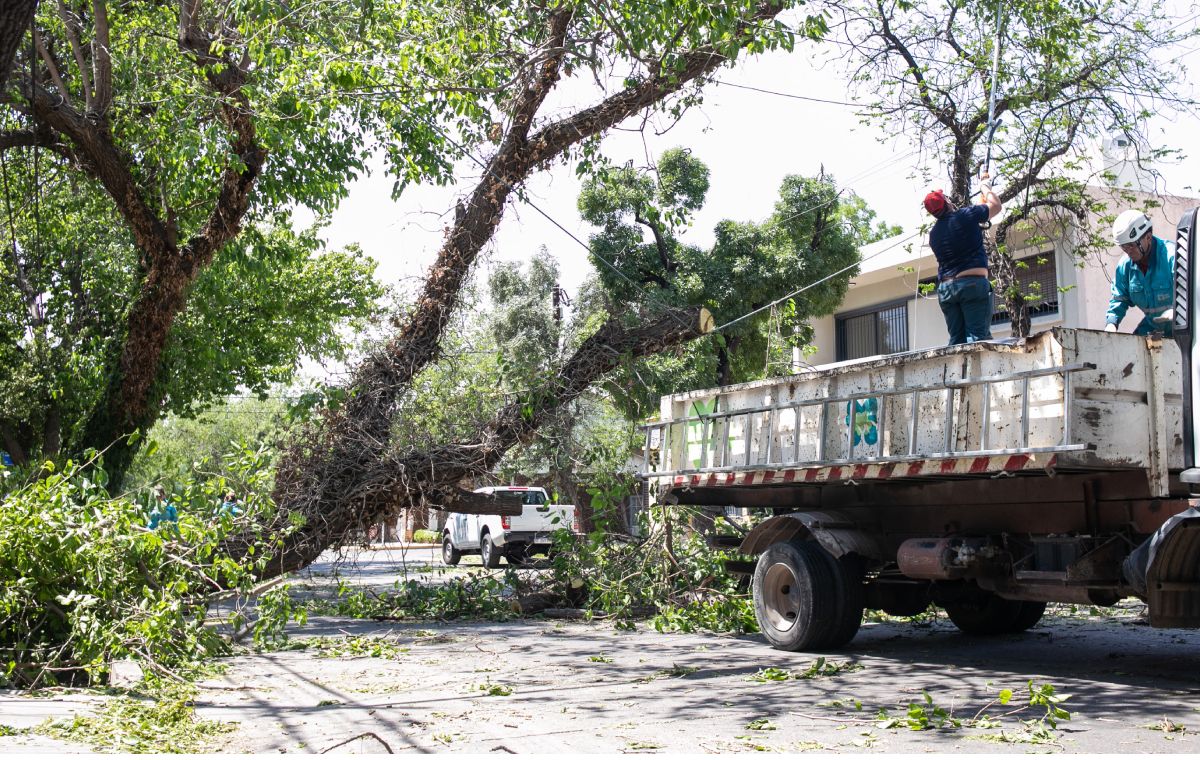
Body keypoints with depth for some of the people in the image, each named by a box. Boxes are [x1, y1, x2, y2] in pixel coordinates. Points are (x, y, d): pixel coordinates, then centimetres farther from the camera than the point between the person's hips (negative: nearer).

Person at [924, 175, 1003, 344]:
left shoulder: (934, 233, 15)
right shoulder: (965, 216, -2)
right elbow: (996, 205, 12)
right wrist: (985, 183, 28)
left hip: (945, 288, 6)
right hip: (973, 283, -6)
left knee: (956, 339, 5)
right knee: (978, 335, -10)